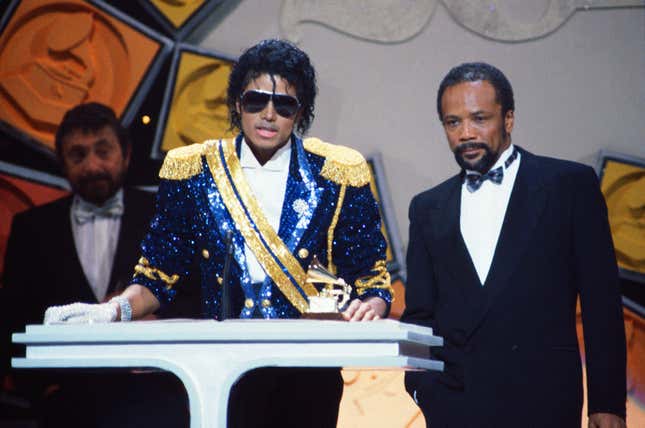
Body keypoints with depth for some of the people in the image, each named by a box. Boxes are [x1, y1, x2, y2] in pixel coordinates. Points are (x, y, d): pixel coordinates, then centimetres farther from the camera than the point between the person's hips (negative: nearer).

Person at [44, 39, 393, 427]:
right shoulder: (191, 172, 5)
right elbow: (159, 277, 8)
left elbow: (371, 275, 4)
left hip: (308, 378, 0)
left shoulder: (338, 173, 2)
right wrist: (113, 311, -11)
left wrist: (370, 306, -19)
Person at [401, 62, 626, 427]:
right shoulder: (428, 208, 13)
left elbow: (602, 302, 0)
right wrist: (421, 382, -4)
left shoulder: (570, 185, 3)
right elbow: (420, 313, 15)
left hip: (539, 398, -3)